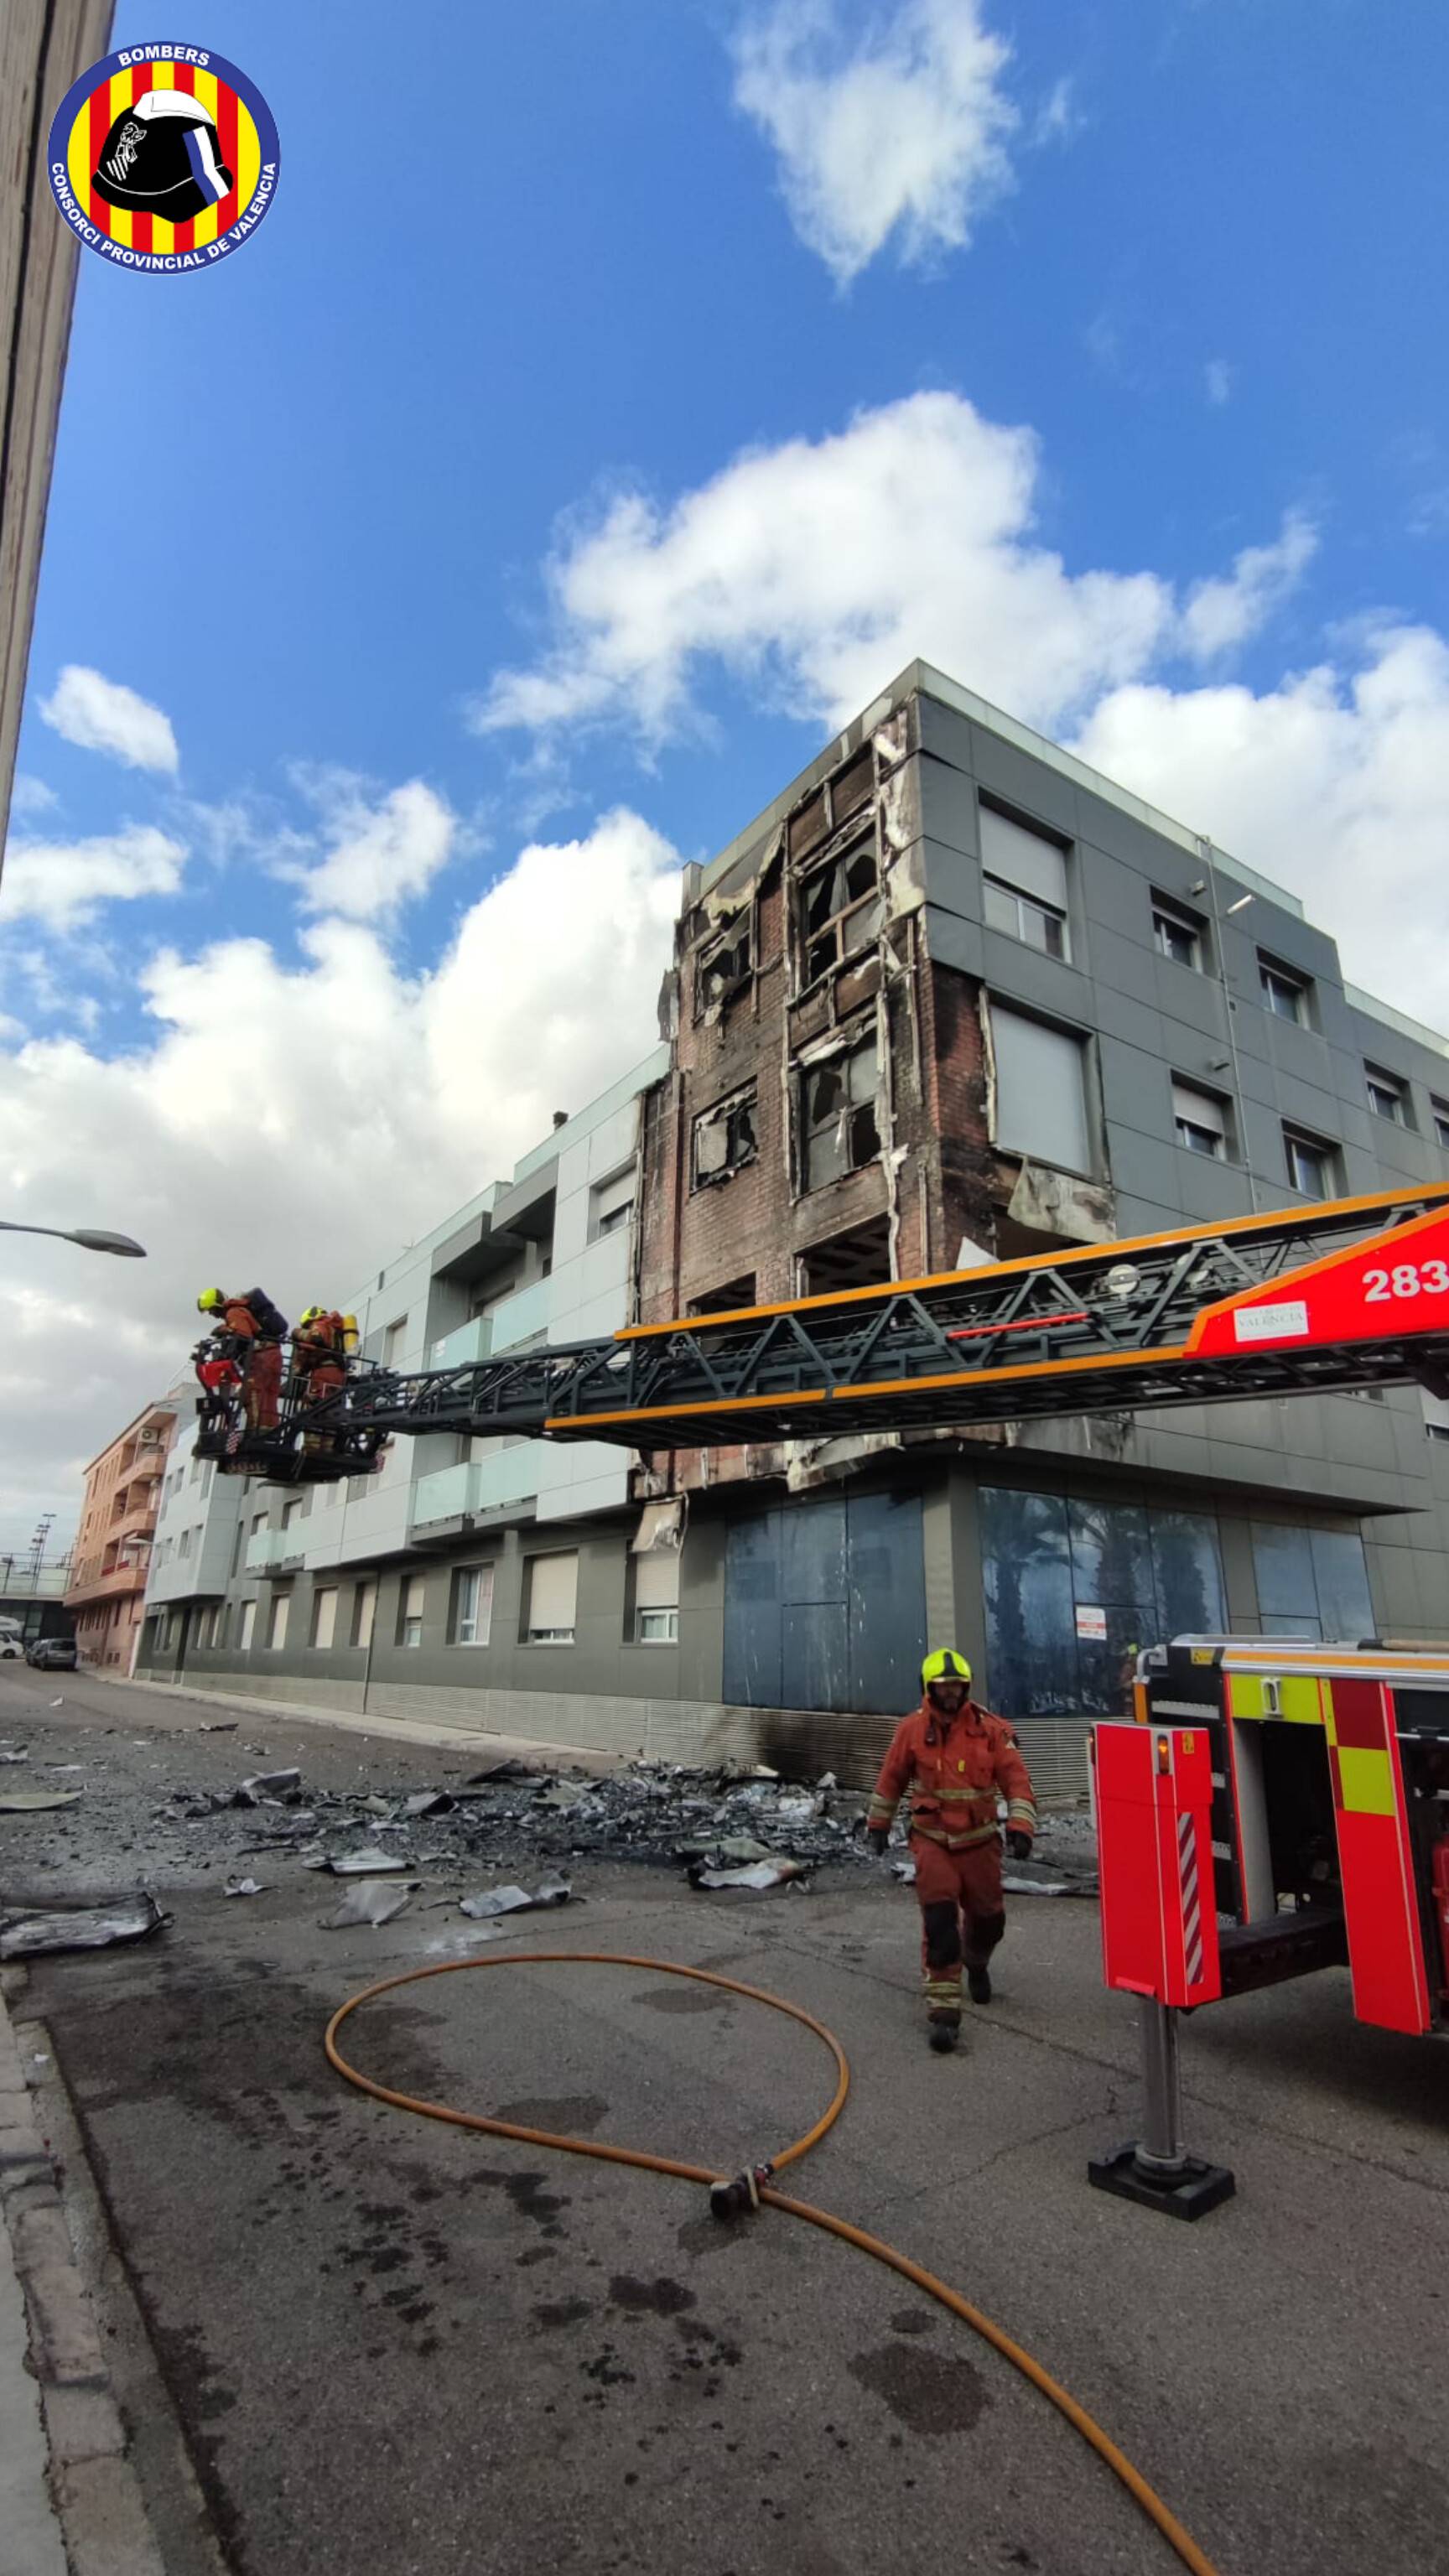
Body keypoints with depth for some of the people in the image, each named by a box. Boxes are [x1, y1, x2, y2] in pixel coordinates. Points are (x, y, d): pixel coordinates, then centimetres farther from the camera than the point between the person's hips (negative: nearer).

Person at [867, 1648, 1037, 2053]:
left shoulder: (990, 1728, -11)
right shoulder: (912, 1729, -8)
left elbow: (1016, 1780, -9)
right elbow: (891, 1778, 5)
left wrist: (1020, 1827, -20)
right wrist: (878, 1823, 13)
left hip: (980, 1841, 1)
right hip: (932, 1841, -1)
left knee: (988, 1918, 18)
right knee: (939, 1921, -13)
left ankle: (976, 1962, 51)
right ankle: (943, 2009, -4)